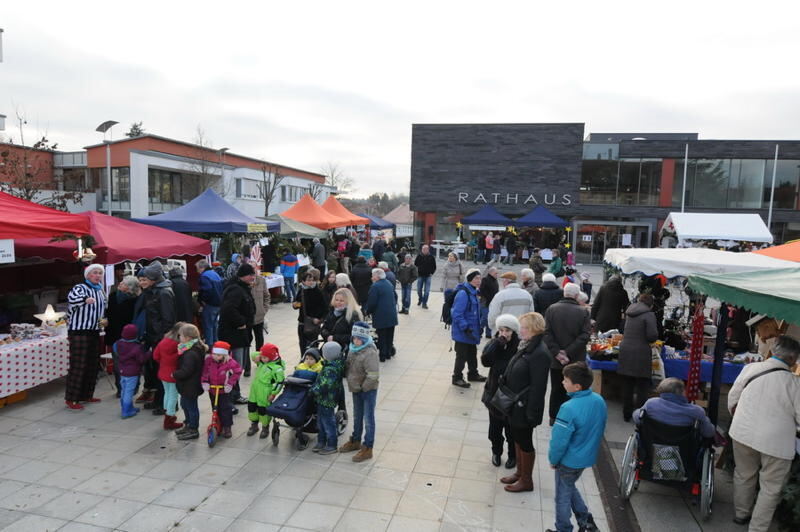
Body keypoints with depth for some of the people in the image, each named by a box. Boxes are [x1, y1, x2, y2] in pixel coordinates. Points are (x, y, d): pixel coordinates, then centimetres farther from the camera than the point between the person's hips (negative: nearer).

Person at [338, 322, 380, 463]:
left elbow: (373, 376, -28)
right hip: (356, 389, 8)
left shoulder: (370, 353, -27)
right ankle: (355, 441, 41)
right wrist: (348, 378, 7)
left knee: (368, 419, 3)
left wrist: (363, 387, -18)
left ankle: (367, 449, 13)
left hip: (368, 390, -8)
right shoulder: (352, 349, 0)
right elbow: (348, 366, 17)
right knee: (357, 417, 23)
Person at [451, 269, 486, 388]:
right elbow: (457, 314, -25)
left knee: (472, 354, 22)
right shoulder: (463, 293, -22)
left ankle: (473, 374, 39)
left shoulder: (473, 292, 9)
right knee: (462, 355, 3)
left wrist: (479, 327, 21)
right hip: (462, 333, -9)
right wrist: (466, 328, -25)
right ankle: (457, 378, 18)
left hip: (472, 331, 9)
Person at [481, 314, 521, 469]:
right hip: (495, 393, 3)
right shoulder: (495, 344, -4)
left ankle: (513, 455, 34)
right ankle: (496, 452, 39)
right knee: (495, 427, 17)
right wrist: (498, 343, -24)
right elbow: (485, 361, -19)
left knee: (512, 429, 12)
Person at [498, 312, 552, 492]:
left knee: (525, 442, 9)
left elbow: (538, 386, -24)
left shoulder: (539, 353, -25)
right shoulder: (526, 347, 3)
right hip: (515, 405, 8)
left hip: (524, 408, -8)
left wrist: (532, 413, -21)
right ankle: (520, 472, 41)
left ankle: (526, 481, 28)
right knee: (517, 438, 22)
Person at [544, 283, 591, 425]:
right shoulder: (583, 312, -9)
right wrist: (569, 352, -13)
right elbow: (585, 336, -14)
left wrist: (556, 352, -10)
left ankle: (554, 417, 25)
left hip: (555, 360, 2)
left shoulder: (551, 309, -6)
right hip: (576, 360, -2)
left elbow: (547, 333, -10)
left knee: (556, 389, 16)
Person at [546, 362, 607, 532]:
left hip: (569, 461, -7)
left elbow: (559, 440, -24)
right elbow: (599, 432, 6)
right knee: (570, 487, 30)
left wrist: (553, 459, -7)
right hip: (588, 457, 7)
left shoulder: (569, 409, -32)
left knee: (563, 496, 15)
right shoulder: (599, 401, -8)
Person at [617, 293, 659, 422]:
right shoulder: (649, 315, -9)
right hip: (641, 354, -6)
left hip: (625, 352, 6)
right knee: (642, 387, 5)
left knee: (627, 385, 13)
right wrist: (649, 340, 5)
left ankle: (627, 413, 23)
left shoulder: (629, 312, 10)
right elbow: (652, 335, -16)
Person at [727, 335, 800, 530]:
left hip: (743, 433, 4)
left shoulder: (749, 368, -5)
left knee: (744, 476, 24)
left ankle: (741, 513, 42)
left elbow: (732, 399, 5)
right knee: (770, 488, 14)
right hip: (775, 441, -4)